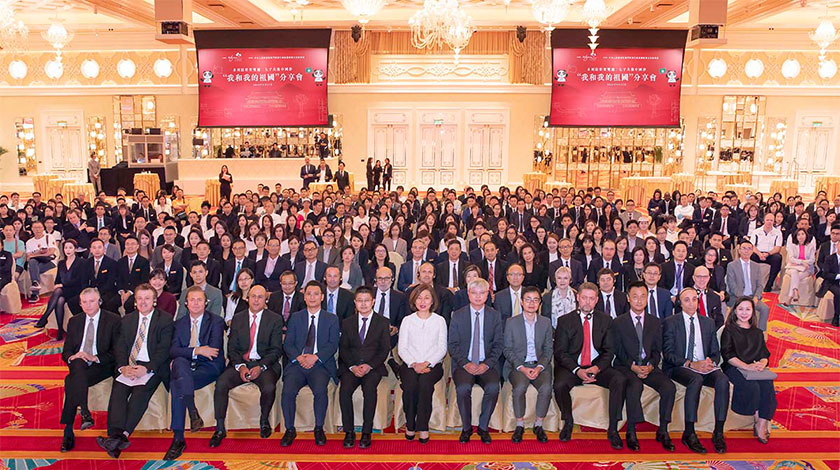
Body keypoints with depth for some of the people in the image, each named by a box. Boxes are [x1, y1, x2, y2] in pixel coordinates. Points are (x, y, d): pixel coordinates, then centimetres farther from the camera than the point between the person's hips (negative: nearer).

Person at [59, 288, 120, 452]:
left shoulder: (113, 320, 3)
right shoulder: (74, 322, 17)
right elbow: (66, 352, 14)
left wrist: (95, 358, -17)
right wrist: (72, 357, -10)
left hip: (101, 367, -3)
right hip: (78, 365, 3)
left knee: (71, 381, -30)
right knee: (78, 364, -33)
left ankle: (68, 431, -29)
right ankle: (84, 412, -39)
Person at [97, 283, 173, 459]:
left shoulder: (165, 319, 5)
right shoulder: (126, 320, 19)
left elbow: (163, 349, -4)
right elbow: (120, 347, 10)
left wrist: (146, 368, -17)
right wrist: (123, 367, -10)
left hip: (152, 368, -3)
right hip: (128, 366, 4)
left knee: (141, 392, -30)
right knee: (118, 390, -25)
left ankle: (122, 436, -38)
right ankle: (116, 435, -36)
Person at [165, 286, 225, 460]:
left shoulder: (216, 321, 5)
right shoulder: (179, 324, 17)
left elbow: (214, 350, -8)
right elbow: (173, 351, 3)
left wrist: (184, 353, -9)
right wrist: (196, 351, -15)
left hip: (209, 367, -3)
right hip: (185, 367, 3)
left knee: (177, 383, -29)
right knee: (179, 362, -33)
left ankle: (178, 437, -26)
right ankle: (193, 413, -40)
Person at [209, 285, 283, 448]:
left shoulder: (275, 319, 4)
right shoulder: (237, 319, 13)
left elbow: (276, 349, -1)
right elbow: (232, 348, 7)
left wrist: (261, 367, -16)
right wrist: (240, 366, -11)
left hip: (265, 364, -2)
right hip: (240, 364, 2)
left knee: (269, 387, -31)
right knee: (221, 383, -25)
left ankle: (264, 420, -2)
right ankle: (220, 429, -12)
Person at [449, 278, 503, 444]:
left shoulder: (495, 315, 9)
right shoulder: (458, 315, 6)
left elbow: (499, 344, 5)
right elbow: (453, 345, 3)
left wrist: (487, 364, -10)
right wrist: (465, 363, -12)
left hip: (487, 365, 1)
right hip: (463, 364, 0)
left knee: (493, 387, -28)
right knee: (463, 388, -29)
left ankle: (483, 427, -5)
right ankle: (466, 427, -5)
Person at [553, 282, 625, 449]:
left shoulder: (605, 320, 8)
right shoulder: (565, 321, 2)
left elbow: (609, 351, 5)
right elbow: (560, 352, -2)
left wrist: (597, 368, -14)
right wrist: (577, 370, -17)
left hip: (597, 366, 2)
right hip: (572, 366, -1)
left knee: (620, 380, -27)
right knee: (559, 386, -31)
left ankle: (613, 429, -14)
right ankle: (568, 422, 0)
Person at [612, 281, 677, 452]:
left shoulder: (655, 322, 14)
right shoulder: (618, 322, 5)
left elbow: (657, 350, 10)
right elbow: (618, 351, 1)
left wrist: (650, 366, -9)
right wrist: (633, 367, -15)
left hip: (649, 367, 3)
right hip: (626, 367, -3)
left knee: (669, 387, -24)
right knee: (635, 386, -35)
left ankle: (662, 431, -9)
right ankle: (631, 432, -23)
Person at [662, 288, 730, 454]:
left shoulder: (708, 322, 16)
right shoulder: (670, 322, 3)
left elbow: (716, 352, 15)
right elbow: (668, 354, -5)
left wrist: (711, 362, -10)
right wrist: (691, 364, -19)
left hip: (705, 366, 4)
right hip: (678, 368, -4)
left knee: (723, 380, -28)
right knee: (696, 380, -36)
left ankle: (718, 433, -22)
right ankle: (689, 433, -29)